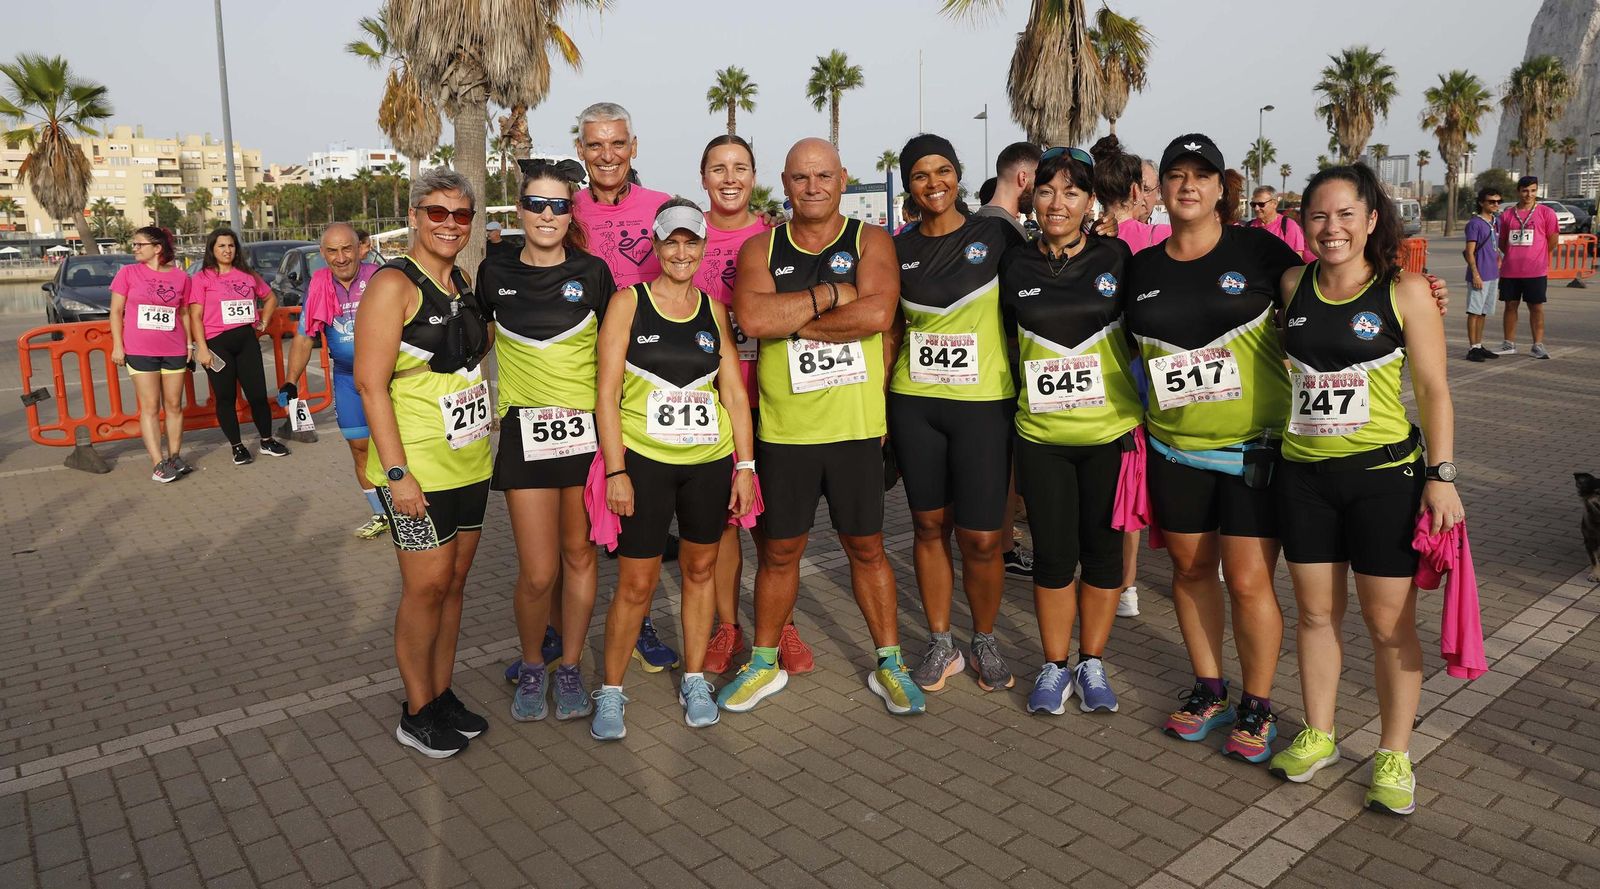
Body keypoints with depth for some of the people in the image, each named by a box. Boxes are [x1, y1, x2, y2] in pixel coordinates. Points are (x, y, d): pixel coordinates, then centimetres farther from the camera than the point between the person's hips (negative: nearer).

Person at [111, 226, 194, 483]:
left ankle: (174, 457, 17)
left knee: (174, 405, 8)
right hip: (140, 351, -2)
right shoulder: (127, 273, 1)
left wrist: (189, 344, 8)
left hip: (174, 351, 2)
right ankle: (158, 463, 0)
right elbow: (116, 311, 3)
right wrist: (117, 346, -2)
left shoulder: (180, 277, 4)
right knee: (150, 408, 0)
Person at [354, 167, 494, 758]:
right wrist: (396, 471, -20)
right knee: (427, 586, 0)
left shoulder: (463, 284, 11)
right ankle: (416, 714, 16)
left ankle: (442, 694, 27)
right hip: (417, 466, -7)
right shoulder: (394, 285, -12)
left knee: (454, 582, 13)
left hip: (469, 461, 7)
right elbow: (370, 382, -17)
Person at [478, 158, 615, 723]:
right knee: (538, 573, -2)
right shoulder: (495, 273, 4)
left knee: (579, 555, 9)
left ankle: (569, 667, 27)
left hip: (587, 428, 0)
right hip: (525, 429, 0)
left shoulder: (592, 272, 2)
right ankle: (531, 665, 24)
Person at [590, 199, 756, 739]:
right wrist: (615, 471, -10)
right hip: (644, 461, -3)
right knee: (636, 583, 0)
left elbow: (734, 393, 8)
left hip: (710, 462, 3)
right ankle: (611, 690, 18)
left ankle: (694, 680, 28)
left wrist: (745, 465, 1)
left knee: (700, 569, 12)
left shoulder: (714, 311, 7)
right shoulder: (628, 303, -1)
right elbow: (607, 394, -5)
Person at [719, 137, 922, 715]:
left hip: (856, 427, -1)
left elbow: (877, 314, -18)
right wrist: (831, 293, -14)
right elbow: (753, 318, -15)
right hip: (783, 429, 1)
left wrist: (790, 318, -14)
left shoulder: (871, 242, 1)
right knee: (778, 550, 12)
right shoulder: (760, 249, 4)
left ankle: (889, 664, 26)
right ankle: (765, 664, 29)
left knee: (866, 547, 11)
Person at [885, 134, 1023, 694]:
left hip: (984, 405, -2)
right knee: (929, 526, 9)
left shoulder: (995, 235, 0)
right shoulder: (898, 249, 7)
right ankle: (941, 643, 25)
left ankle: (985, 640, 22)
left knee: (981, 538, -2)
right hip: (914, 404, 3)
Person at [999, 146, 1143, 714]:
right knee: (1052, 553, 5)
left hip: (1111, 432, 0)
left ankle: (1092, 663, 25)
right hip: (1040, 436, 1)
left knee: (1103, 548, 8)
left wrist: (1143, 414, 5)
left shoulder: (1116, 258, 0)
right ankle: (1054, 666, 22)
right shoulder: (1015, 266, 2)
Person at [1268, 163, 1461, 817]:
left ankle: (1394, 757, 21)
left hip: (1385, 474, -3)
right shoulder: (1293, 285, 4)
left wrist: (1442, 474, -11)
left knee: (1389, 623, 5)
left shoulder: (1405, 291, -6)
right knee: (1316, 612, 13)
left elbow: (1433, 388, -5)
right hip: (1305, 474, 3)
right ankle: (1318, 736, 29)